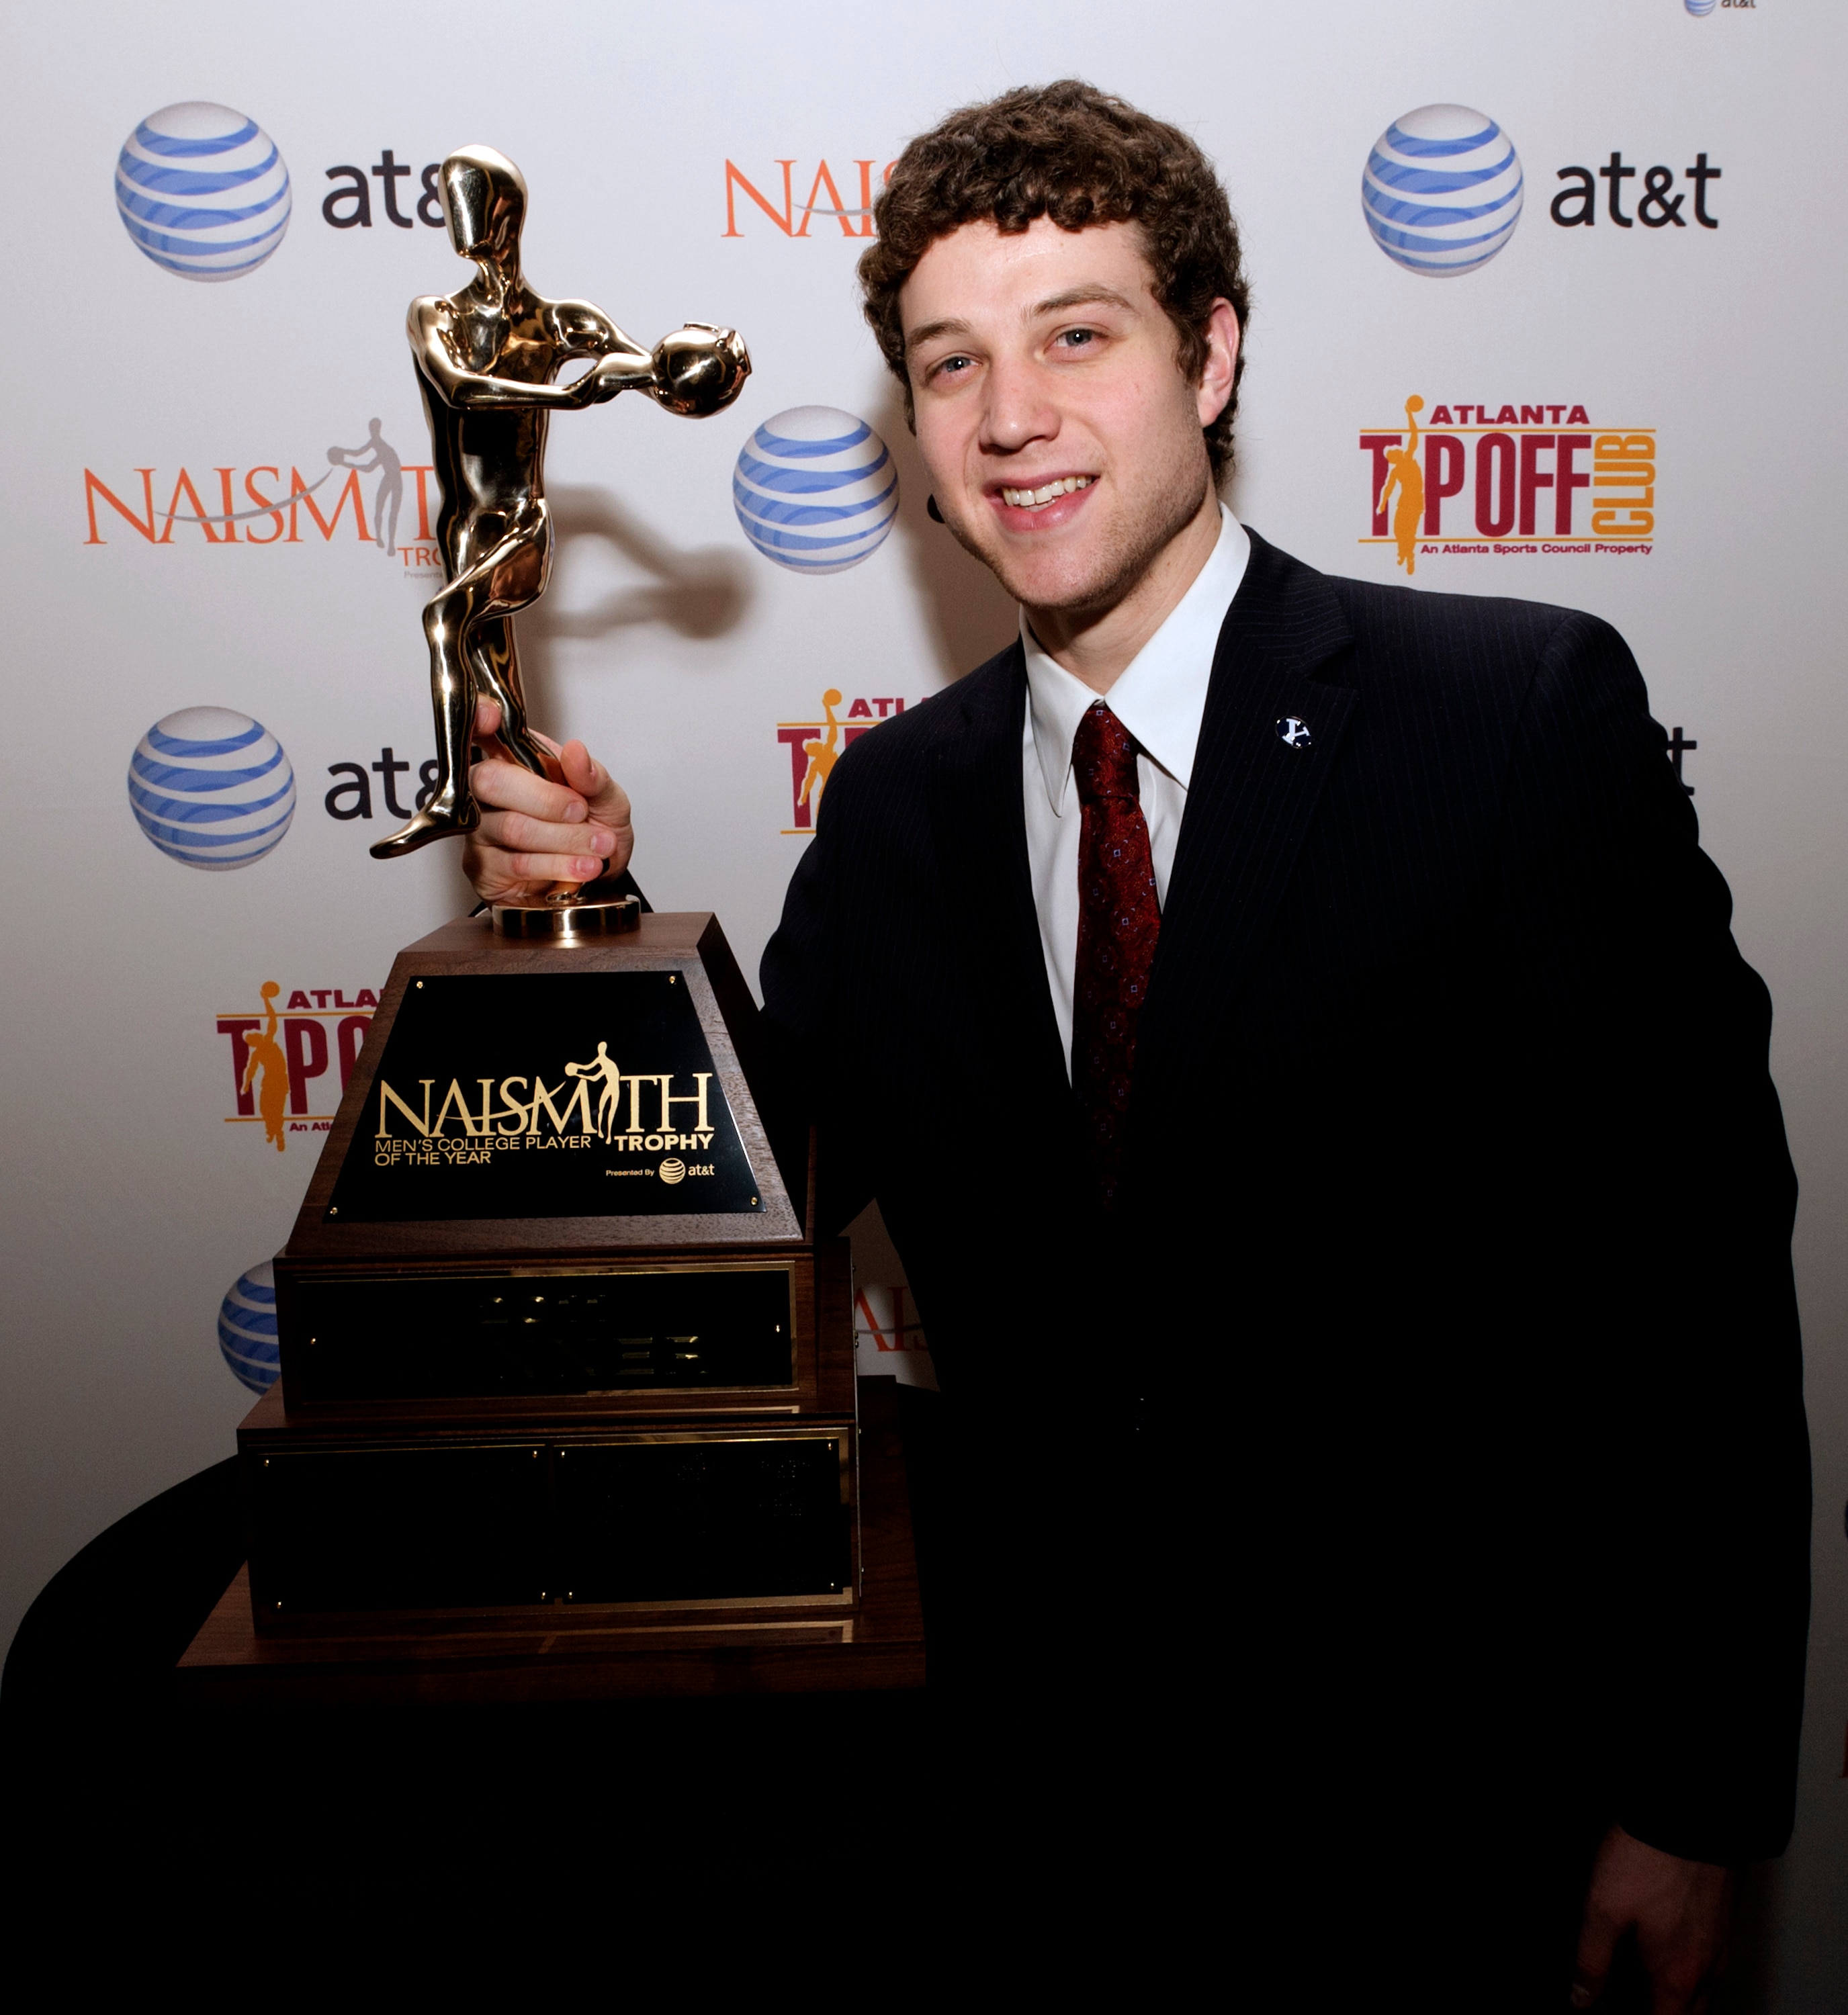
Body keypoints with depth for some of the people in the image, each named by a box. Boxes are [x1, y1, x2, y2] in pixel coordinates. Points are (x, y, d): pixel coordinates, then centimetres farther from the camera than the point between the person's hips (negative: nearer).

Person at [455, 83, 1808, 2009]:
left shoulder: (1526, 712, -14)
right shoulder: (891, 804, 0)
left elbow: (1697, 1266, -13)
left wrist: (1689, 1796, -11)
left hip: (1431, 1779, -3)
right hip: (1038, 1731, 4)